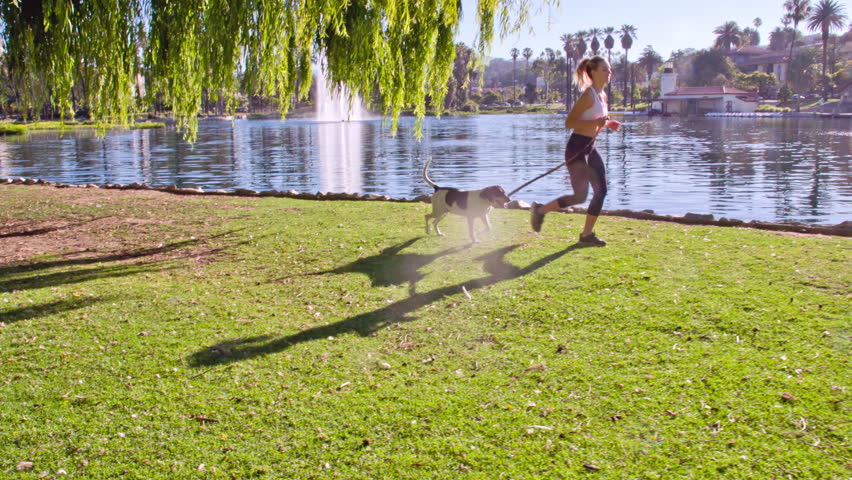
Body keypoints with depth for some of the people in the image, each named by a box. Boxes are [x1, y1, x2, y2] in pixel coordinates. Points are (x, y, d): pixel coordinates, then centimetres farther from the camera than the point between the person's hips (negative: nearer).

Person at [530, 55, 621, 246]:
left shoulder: (602, 95, 12)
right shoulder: (588, 95, -16)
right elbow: (569, 122, -21)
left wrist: (608, 124, 6)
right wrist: (595, 122, -28)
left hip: (590, 148, 9)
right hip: (577, 148, -9)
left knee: (601, 191, 5)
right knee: (580, 196, -8)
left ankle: (587, 234, 15)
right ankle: (540, 210, 11)